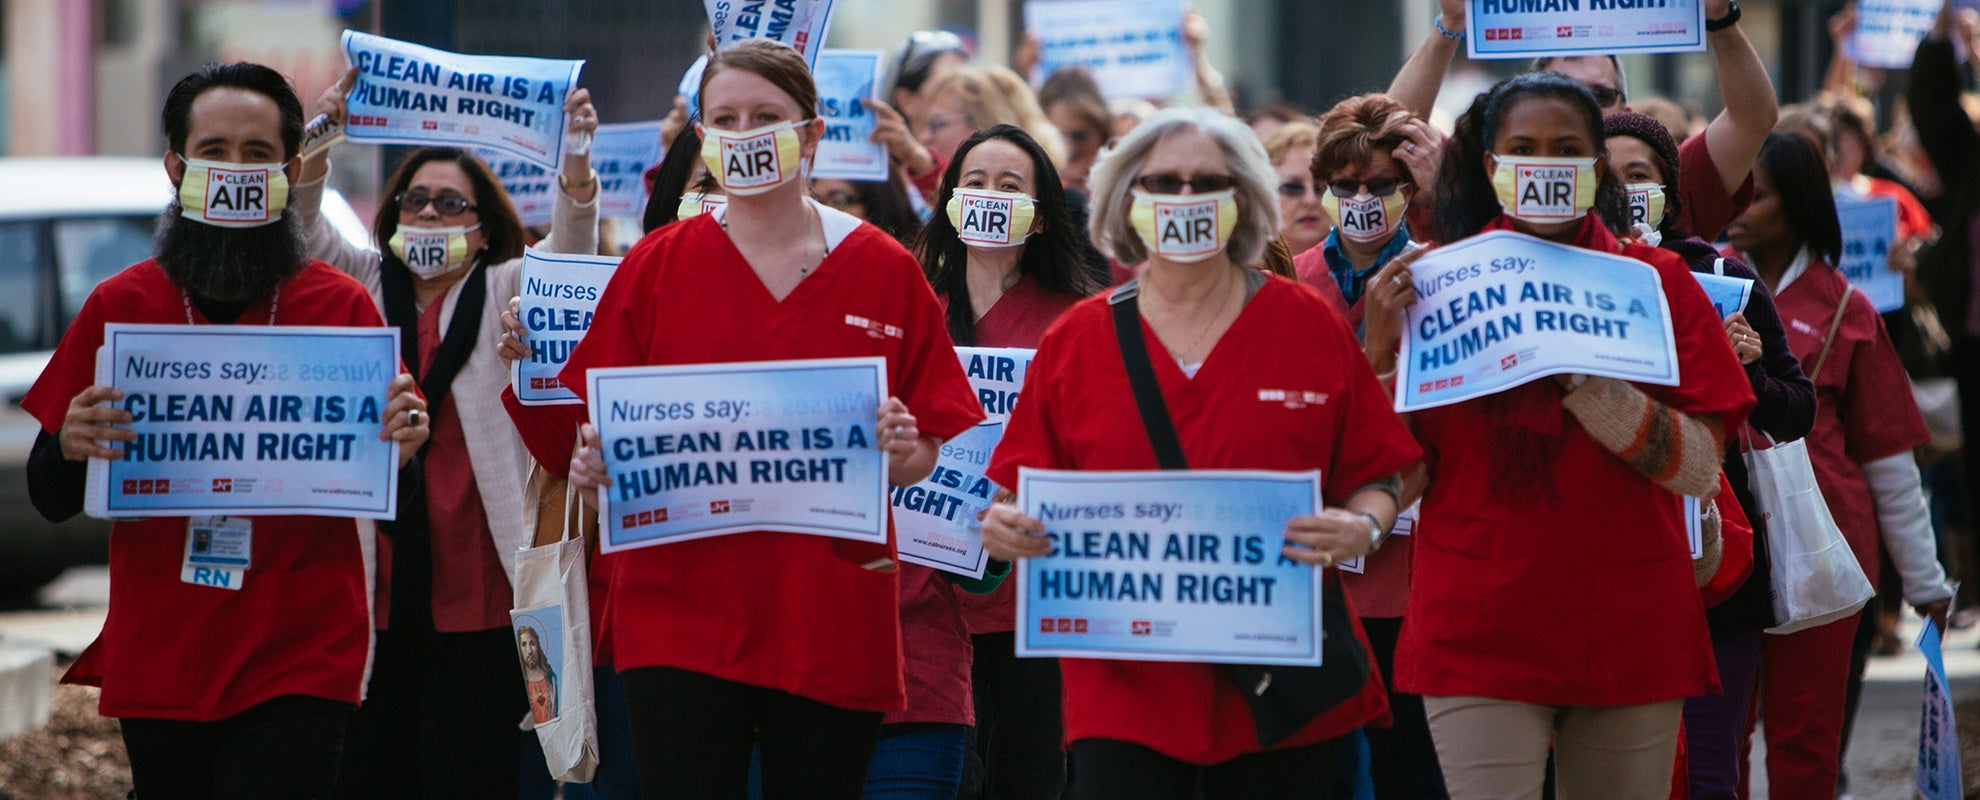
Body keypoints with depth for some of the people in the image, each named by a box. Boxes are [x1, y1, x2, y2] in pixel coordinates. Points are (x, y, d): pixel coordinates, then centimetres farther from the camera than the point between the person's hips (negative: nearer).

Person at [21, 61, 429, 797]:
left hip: (302, 662, -2)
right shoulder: (117, 308, 5)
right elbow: (50, 502, 7)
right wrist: (70, 449, -15)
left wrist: (401, 448, -16)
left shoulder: (344, 307, 2)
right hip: (159, 656, 2)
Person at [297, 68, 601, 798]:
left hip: (474, 595, -2)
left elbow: (571, 246, -8)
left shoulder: (506, 294, 7)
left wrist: (576, 160, -28)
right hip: (370, 581, 2)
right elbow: (307, 234, 0)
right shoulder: (365, 287, 13)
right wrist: (317, 140, -17)